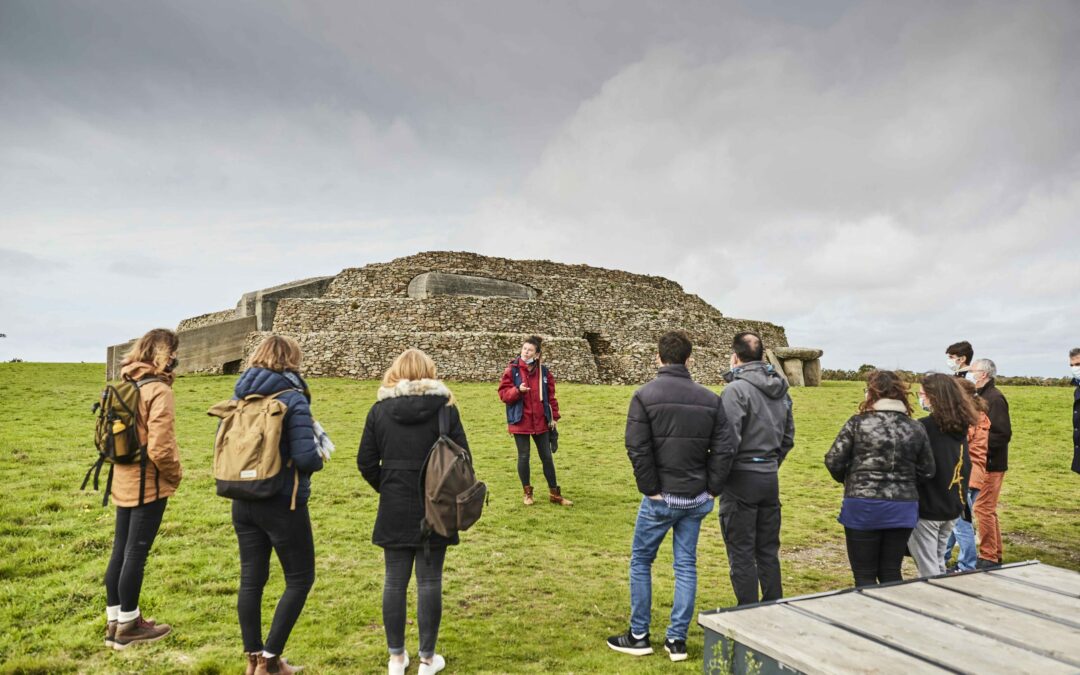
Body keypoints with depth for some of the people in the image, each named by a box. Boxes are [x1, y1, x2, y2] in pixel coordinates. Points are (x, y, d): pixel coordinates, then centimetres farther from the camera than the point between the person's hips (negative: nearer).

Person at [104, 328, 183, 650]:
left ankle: (115, 620, 27)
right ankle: (128, 626, 15)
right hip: (148, 484, -8)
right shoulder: (158, 390, -18)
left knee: (120, 551, 15)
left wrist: (122, 461, 16)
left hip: (124, 480, 8)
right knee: (136, 554, 3)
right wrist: (175, 475, -7)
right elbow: (160, 448, -22)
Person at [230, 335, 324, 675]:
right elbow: (305, 457, -22)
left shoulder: (239, 397, 4)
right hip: (282, 504, -6)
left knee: (251, 579, 15)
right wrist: (320, 459, -1)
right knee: (300, 578, 9)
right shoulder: (293, 398, -16)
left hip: (244, 503, 6)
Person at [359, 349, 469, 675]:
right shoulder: (444, 407, -5)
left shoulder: (379, 409, -1)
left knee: (395, 582, 13)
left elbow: (366, 462, -1)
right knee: (429, 581, 8)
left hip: (394, 511, 2)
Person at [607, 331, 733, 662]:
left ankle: (639, 636, 20)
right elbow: (724, 449, -2)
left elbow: (637, 449, -17)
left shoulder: (645, 395, -10)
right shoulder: (709, 399, 2)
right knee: (686, 566, 13)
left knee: (641, 562, 13)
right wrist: (712, 490, 2)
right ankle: (677, 640, 19)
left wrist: (651, 489, -9)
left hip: (660, 498, -4)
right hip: (696, 499, 4)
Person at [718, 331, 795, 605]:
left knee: (741, 554, 3)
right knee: (768, 551, 17)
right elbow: (788, 438, 16)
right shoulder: (780, 391, 10)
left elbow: (729, 440, -21)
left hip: (741, 479, -7)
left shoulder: (736, 389, -15)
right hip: (770, 479, 8)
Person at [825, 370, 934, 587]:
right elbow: (927, 472, 4)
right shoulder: (916, 428, 2)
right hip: (902, 510, 3)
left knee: (865, 576, 7)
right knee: (891, 573, 15)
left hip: (862, 507, -3)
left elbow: (833, 461, -9)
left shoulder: (858, 423, -7)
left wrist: (849, 480, 11)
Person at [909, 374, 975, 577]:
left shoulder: (924, 427, -19)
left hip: (926, 509, -8)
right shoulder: (960, 427, 5)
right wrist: (961, 500, 21)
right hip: (952, 508, 8)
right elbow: (966, 465, 13)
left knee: (928, 571, 3)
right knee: (938, 565, 21)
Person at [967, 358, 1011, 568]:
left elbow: (1002, 435, -23)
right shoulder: (982, 396, 14)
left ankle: (988, 557, 5)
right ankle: (995, 554, 26)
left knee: (984, 509, -4)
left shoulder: (994, 398, -17)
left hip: (991, 464, -10)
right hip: (984, 463, 10)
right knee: (988, 509, 16)